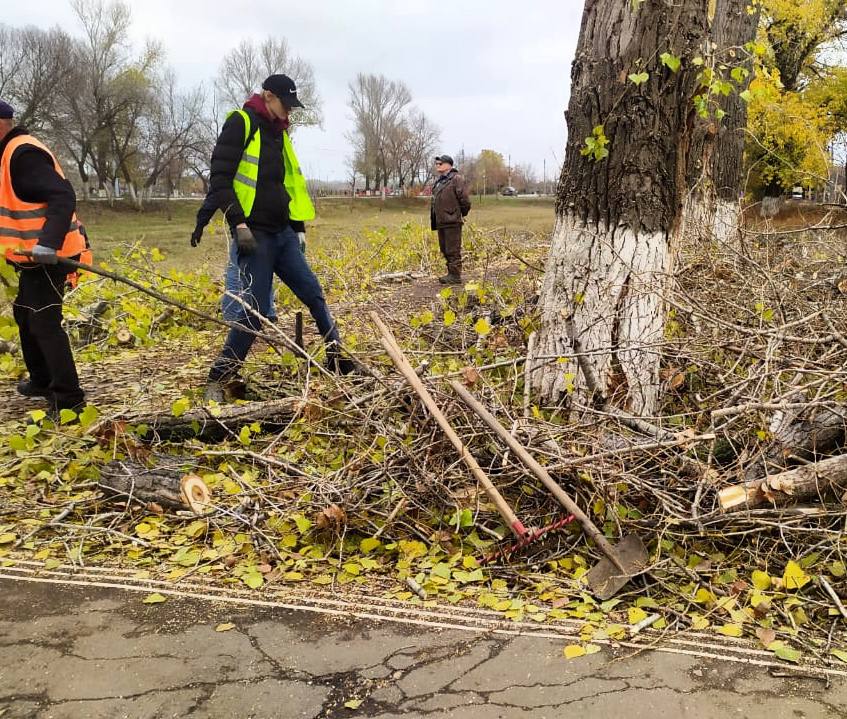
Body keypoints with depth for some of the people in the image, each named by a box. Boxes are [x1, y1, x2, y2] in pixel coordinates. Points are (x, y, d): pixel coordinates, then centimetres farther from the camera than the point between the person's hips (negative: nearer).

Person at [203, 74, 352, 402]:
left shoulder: (279, 132, 18)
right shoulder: (241, 123, -6)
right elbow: (219, 177, -13)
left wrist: (299, 228, 20)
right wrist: (239, 223, -20)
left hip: (283, 233, 8)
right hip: (255, 235, -8)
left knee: (313, 294, 8)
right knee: (255, 310, -9)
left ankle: (337, 358, 21)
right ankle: (217, 380, 3)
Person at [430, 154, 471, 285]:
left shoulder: (456, 179, -10)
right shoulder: (439, 181, 18)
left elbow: (464, 199, -13)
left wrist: (463, 214, -2)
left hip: (452, 221, -9)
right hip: (441, 222, 9)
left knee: (453, 250, -7)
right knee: (445, 250, 14)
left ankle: (455, 276, -2)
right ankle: (451, 273, 23)